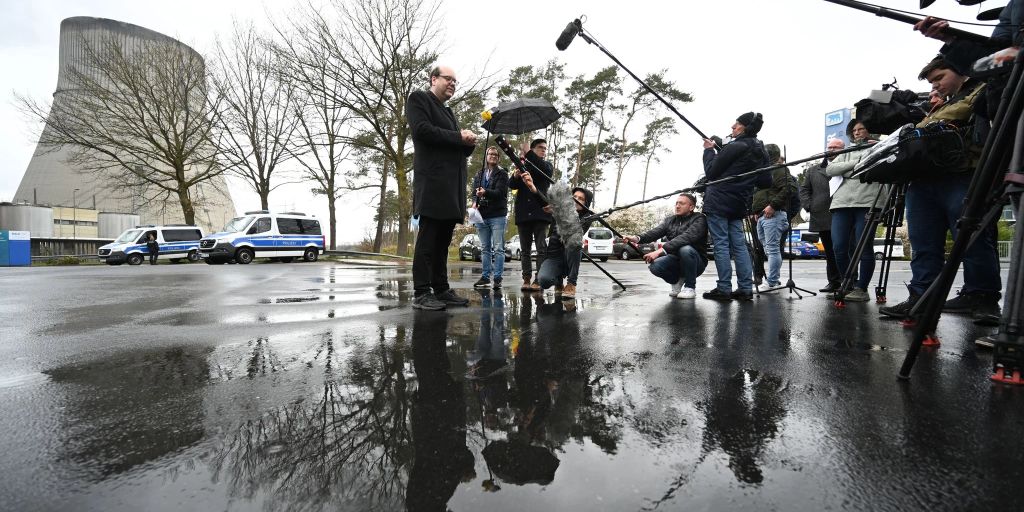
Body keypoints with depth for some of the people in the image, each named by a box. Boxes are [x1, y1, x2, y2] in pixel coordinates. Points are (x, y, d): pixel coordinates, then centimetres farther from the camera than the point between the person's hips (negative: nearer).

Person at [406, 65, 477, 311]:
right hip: (433, 181, -8)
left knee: (443, 240, 6)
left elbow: (460, 150, 26)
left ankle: (441, 289, 10)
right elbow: (422, 130, -12)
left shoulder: (448, 112, 29)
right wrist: (459, 137, -8)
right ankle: (422, 293, -6)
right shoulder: (419, 98, 5)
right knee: (428, 237, -9)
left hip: (452, 185, 8)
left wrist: (469, 142, 2)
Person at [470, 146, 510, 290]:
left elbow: (500, 192, -11)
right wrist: (475, 202, -8)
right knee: (484, 249, 8)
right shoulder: (478, 175, 17)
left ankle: (497, 278, -4)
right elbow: (474, 193, 13)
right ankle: (485, 277, 14)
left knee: (498, 248, -6)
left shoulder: (502, 174, 3)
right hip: (481, 215, 5)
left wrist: (485, 193, -28)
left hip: (497, 215, -4)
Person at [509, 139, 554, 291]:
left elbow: (545, 170, -13)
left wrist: (528, 153, -12)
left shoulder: (547, 166, 12)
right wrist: (516, 176, -18)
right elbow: (511, 185, 4)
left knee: (542, 248, -6)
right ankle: (527, 279, 7)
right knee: (525, 249, 3)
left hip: (540, 212, -2)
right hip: (523, 213, 2)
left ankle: (538, 280, -7)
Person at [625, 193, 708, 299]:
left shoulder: (699, 219, -10)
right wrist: (638, 238, -33)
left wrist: (662, 250, -41)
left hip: (696, 262, -4)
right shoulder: (669, 220, 8)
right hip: (675, 260, 4)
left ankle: (690, 287, -13)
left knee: (685, 249, -35)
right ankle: (677, 281, 6)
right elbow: (655, 232, -11)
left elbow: (686, 237, -30)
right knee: (655, 265, -26)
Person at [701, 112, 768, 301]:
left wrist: (709, 150, 7)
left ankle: (724, 289, -4)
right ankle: (745, 289, 7)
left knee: (721, 245, -5)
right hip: (738, 204, 8)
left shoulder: (735, 147, -12)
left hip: (718, 202, -8)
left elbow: (711, 172, -8)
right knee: (739, 245, 8)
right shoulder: (761, 152, 13)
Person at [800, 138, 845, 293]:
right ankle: (834, 282, 19)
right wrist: (809, 205, 4)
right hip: (823, 219, 4)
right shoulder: (814, 170, 16)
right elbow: (804, 189, 15)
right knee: (829, 253, 11)